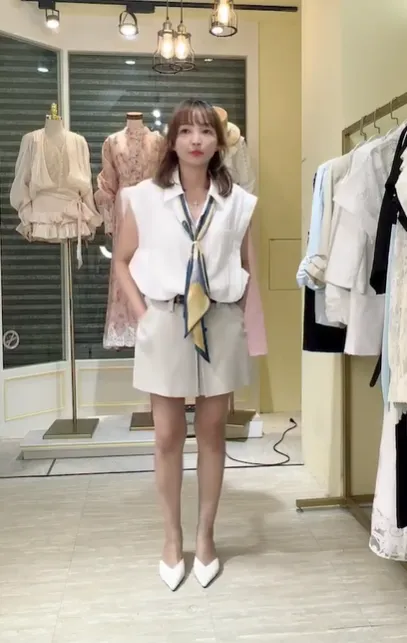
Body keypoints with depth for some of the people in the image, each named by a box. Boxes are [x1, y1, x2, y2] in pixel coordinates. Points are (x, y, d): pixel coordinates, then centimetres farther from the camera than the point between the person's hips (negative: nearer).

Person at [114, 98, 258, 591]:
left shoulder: (238, 202, 0)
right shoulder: (144, 197, -3)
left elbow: (245, 268, 10)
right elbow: (122, 260, 5)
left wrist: (237, 311, 0)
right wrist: (142, 314, -4)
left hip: (220, 327, 1)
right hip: (165, 325, -1)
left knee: (212, 433, 10)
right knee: (168, 437, 7)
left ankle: (205, 535, 27)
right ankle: (172, 538, 25)